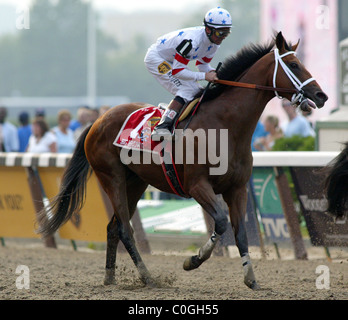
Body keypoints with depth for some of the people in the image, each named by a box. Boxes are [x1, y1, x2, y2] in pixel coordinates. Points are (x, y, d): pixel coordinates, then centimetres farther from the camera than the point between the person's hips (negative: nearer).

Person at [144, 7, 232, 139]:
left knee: (197, 93, 1)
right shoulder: (192, 41, -37)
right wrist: (205, 76, -36)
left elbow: (202, 65, 4)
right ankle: (161, 127, -29)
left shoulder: (214, 43, -10)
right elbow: (177, 71, -34)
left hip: (170, 62, 10)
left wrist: (214, 74, -17)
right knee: (186, 91, -23)